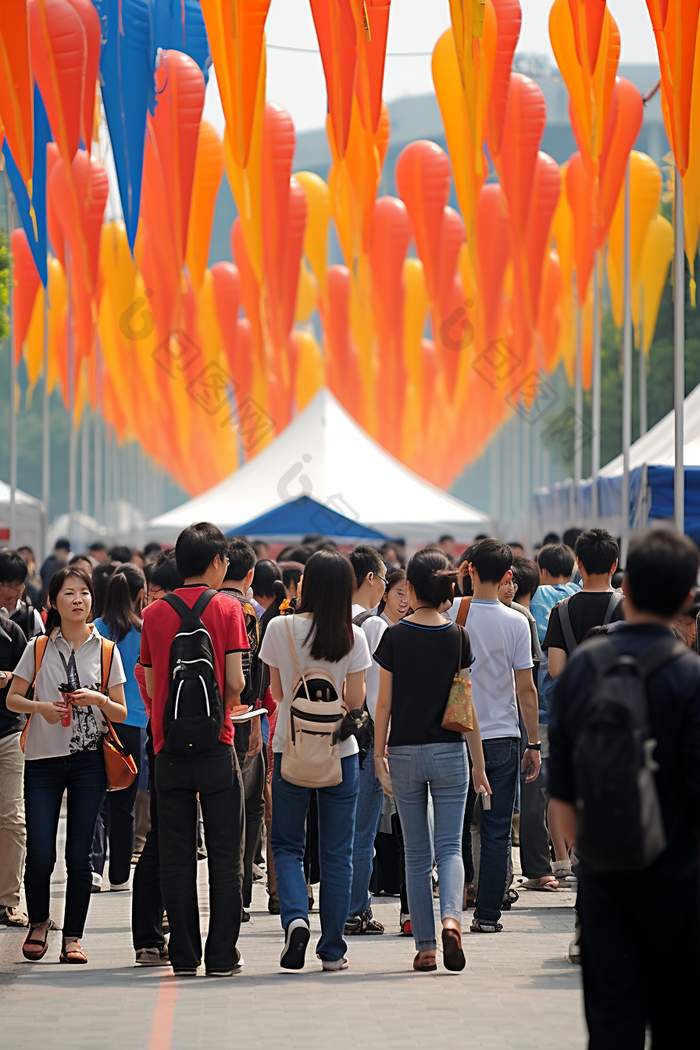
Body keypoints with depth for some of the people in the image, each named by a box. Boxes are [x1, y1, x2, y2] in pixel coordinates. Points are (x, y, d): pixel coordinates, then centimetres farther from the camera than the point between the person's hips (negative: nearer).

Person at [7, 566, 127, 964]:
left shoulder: (105, 650, 4)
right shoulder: (39, 648, 4)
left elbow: (121, 712, 7)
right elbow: (12, 698, 7)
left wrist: (99, 699, -14)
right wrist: (41, 707, -12)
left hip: (88, 760, 0)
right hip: (43, 760, 0)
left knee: (79, 855, -1)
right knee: (40, 855, -4)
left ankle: (73, 936, 10)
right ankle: (39, 921, 22)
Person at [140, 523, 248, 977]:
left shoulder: (154, 614, 4)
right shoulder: (227, 608, -4)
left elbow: (151, 687, 6)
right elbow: (236, 682, -9)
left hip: (168, 744, 3)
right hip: (216, 744, -3)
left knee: (176, 857, 7)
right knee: (225, 854, 4)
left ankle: (184, 955, 7)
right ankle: (222, 955, 2)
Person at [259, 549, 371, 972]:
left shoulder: (280, 628, -6)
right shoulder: (353, 636, -8)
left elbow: (277, 691, 3)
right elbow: (355, 699, -5)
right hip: (340, 750, 0)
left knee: (287, 845, 12)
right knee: (337, 852, 8)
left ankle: (295, 917, -13)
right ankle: (333, 948, 10)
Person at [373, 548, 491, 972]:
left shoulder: (395, 637, -4)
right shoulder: (458, 638, -2)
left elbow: (385, 703, -3)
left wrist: (379, 755, 4)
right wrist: (479, 763, 5)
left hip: (405, 753, 0)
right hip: (449, 751, 0)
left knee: (417, 854, 8)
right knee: (450, 846, 3)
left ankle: (426, 947, 7)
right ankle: (452, 919, -23)